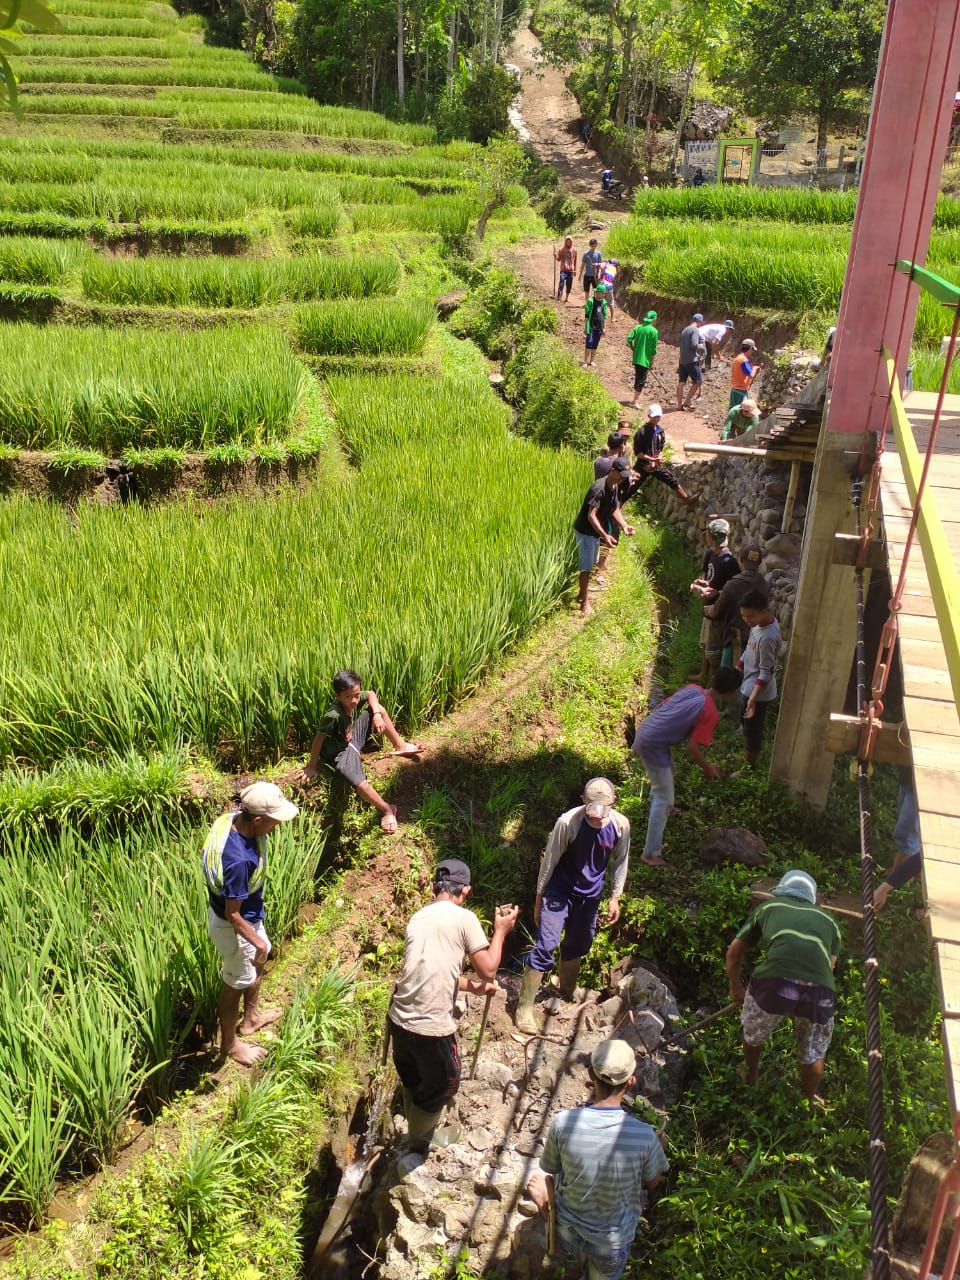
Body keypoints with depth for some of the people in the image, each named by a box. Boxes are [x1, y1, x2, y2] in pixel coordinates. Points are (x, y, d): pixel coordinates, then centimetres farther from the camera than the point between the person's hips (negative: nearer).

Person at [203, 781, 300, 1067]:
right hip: (233, 926, -9)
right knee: (236, 984, 16)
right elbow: (233, 915, -30)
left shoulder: (232, 819, -17)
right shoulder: (239, 860, -42)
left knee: (258, 962, 31)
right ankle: (229, 1044, 42)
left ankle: (251, 1017, 55)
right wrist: (258, 942, -17)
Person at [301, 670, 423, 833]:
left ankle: (400, 746, 16)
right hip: (337, 754, -8)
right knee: (358, 782, -34)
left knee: (378, 708, 3)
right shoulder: (333, 715, -36)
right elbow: (319, 739, -27)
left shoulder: (355, 698, -16)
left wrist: (377, 714, -13)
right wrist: (312, 767, -17)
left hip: (352, 740, 8)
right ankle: (387, 810, -16)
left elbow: (371, 694, 4)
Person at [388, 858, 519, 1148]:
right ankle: (420, 1141, 40)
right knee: (443, 1084, 21)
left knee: (412, 1080, 30)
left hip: (398, 1019, 6)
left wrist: (472, 986, 28)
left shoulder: (417, 918, 10)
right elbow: (488, 971, -6)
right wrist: (501, 931, 6)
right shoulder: (464, 918, -10)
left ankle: (416, 1132, 50)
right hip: (432, 1026, -6)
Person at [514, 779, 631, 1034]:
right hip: (560, 892, -4)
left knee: (577, 947, 19)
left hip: (590, 895, 4)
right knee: (545, 946, -12)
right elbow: (549, 861, -14)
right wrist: (539, 898, -6)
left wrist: (615, 897, 4)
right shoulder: (567, 822, -26)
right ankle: (524, 1007, -4)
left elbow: (620, 862, 2)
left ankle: (567, 994, 42)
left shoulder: (620, 825, -16)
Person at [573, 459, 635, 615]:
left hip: (595, 531, 9)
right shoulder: (599, 488, -29)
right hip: (585, 531, -9)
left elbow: (615, 509, 5)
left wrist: (624, 526, -14)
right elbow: (591, 516, -34)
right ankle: (584, 602, 3)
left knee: (591, 563, 21)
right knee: (586, 567, -4)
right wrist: (605, 536, -42)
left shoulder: (615, 487, -1)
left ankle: (583, 593, 36)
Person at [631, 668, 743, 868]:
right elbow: (692, 748, -17)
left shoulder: (691, 688, 6)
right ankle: (650, 854, 6)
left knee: (668, 767, 37)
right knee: (665, 799, 1)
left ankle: (657, 804, 63)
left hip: (644, 729, 9)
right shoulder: (711, 713, -16)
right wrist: (707, 768, 2)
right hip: (653, 745, -9)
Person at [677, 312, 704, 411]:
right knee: (698, 381, 3)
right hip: (692, 361, -8)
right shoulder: (695, 330, -9)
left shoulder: (684, 330, 16)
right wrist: (699, 347, -1)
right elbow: (694, 345, -21)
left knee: (681, 382, 8)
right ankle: (687, 402, 2)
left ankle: (679, 404, 9)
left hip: (682, 360, 8)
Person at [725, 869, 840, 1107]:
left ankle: (750, 1080, 52)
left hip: (773, 983, -1)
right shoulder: (827, 919, 30)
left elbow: (733, 953, 33)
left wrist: (735, 988, 50)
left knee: (753, 1036, 30)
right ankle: (809, 1101, 49)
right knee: (813, 1056, 29)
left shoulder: (768, 907, 28)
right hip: (820, 992, 1)